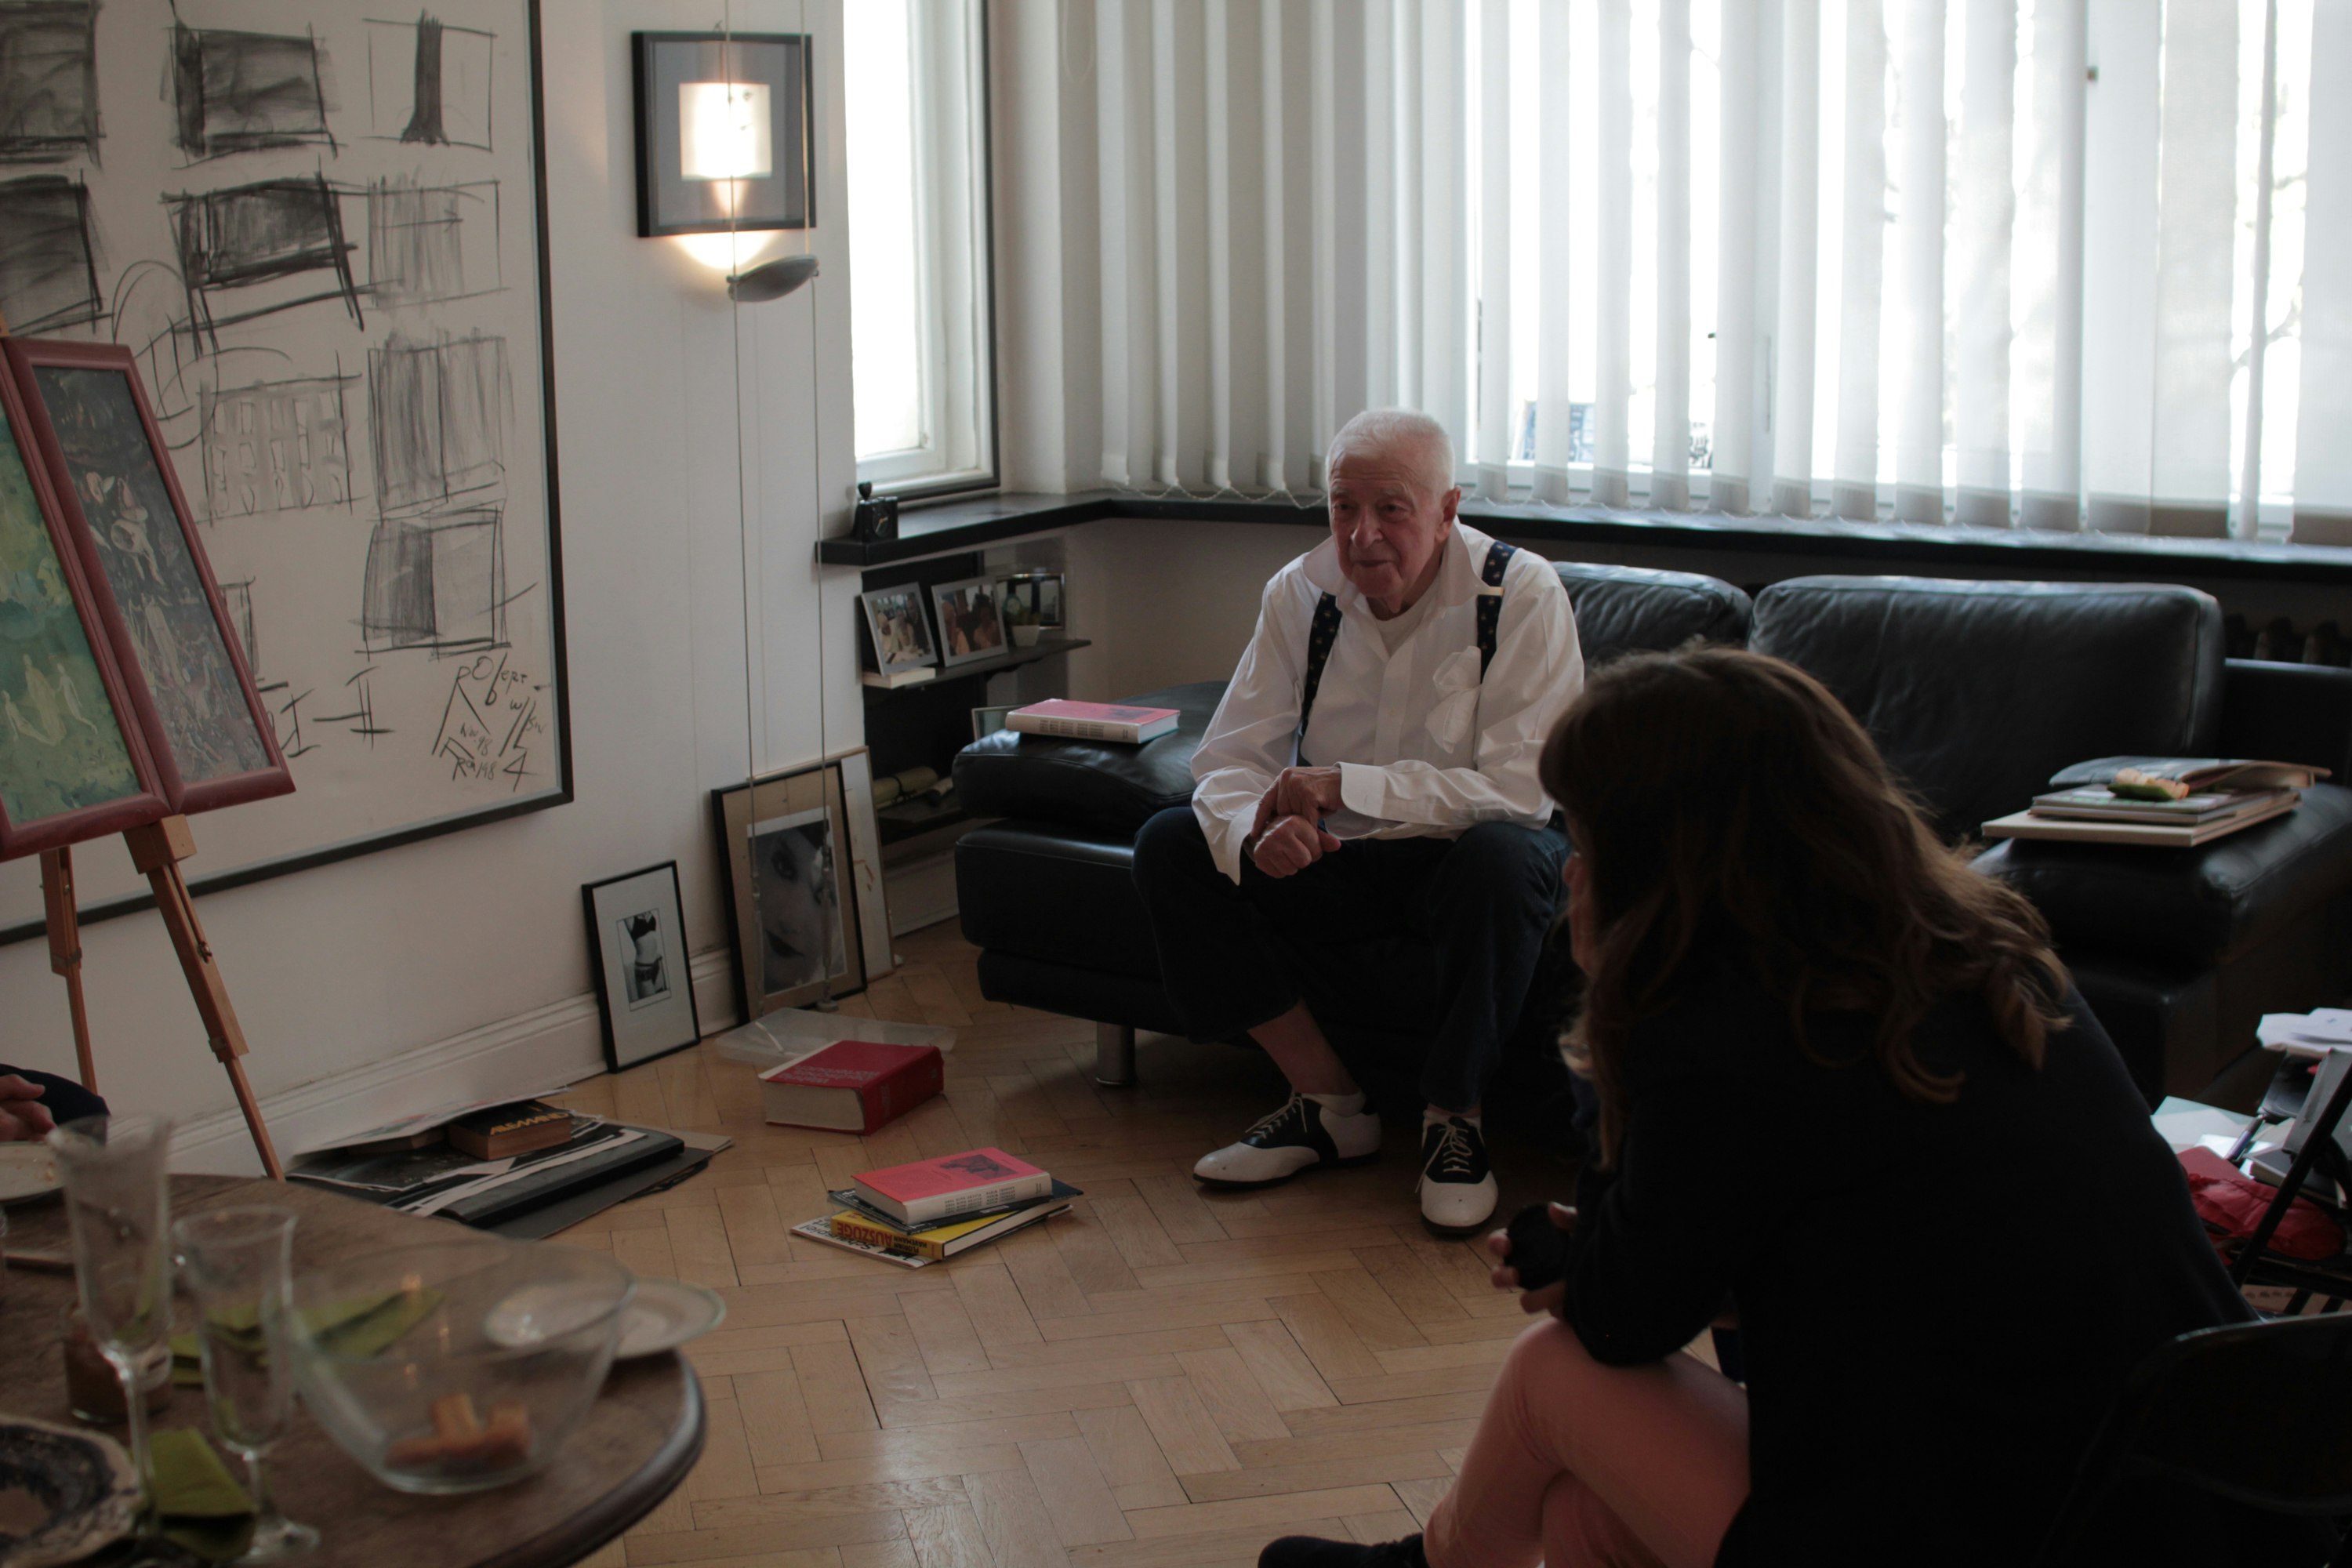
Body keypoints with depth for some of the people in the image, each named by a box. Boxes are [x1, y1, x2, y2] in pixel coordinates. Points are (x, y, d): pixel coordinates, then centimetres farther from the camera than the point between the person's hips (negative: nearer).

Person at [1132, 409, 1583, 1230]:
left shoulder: (1522, 594, -18)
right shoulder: (1299, 593, -5)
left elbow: (1518, 790, -26)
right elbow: (1229, 759, -8)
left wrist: (1346, 785, -33)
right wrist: (1257, 831, -33)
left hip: (1455, 855, -4)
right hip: (1337, 857, 5)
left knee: (1501, 860, -39)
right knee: (1171, 845, -15)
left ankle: (1454, 1118, -15)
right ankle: (1328, 1101, -9)